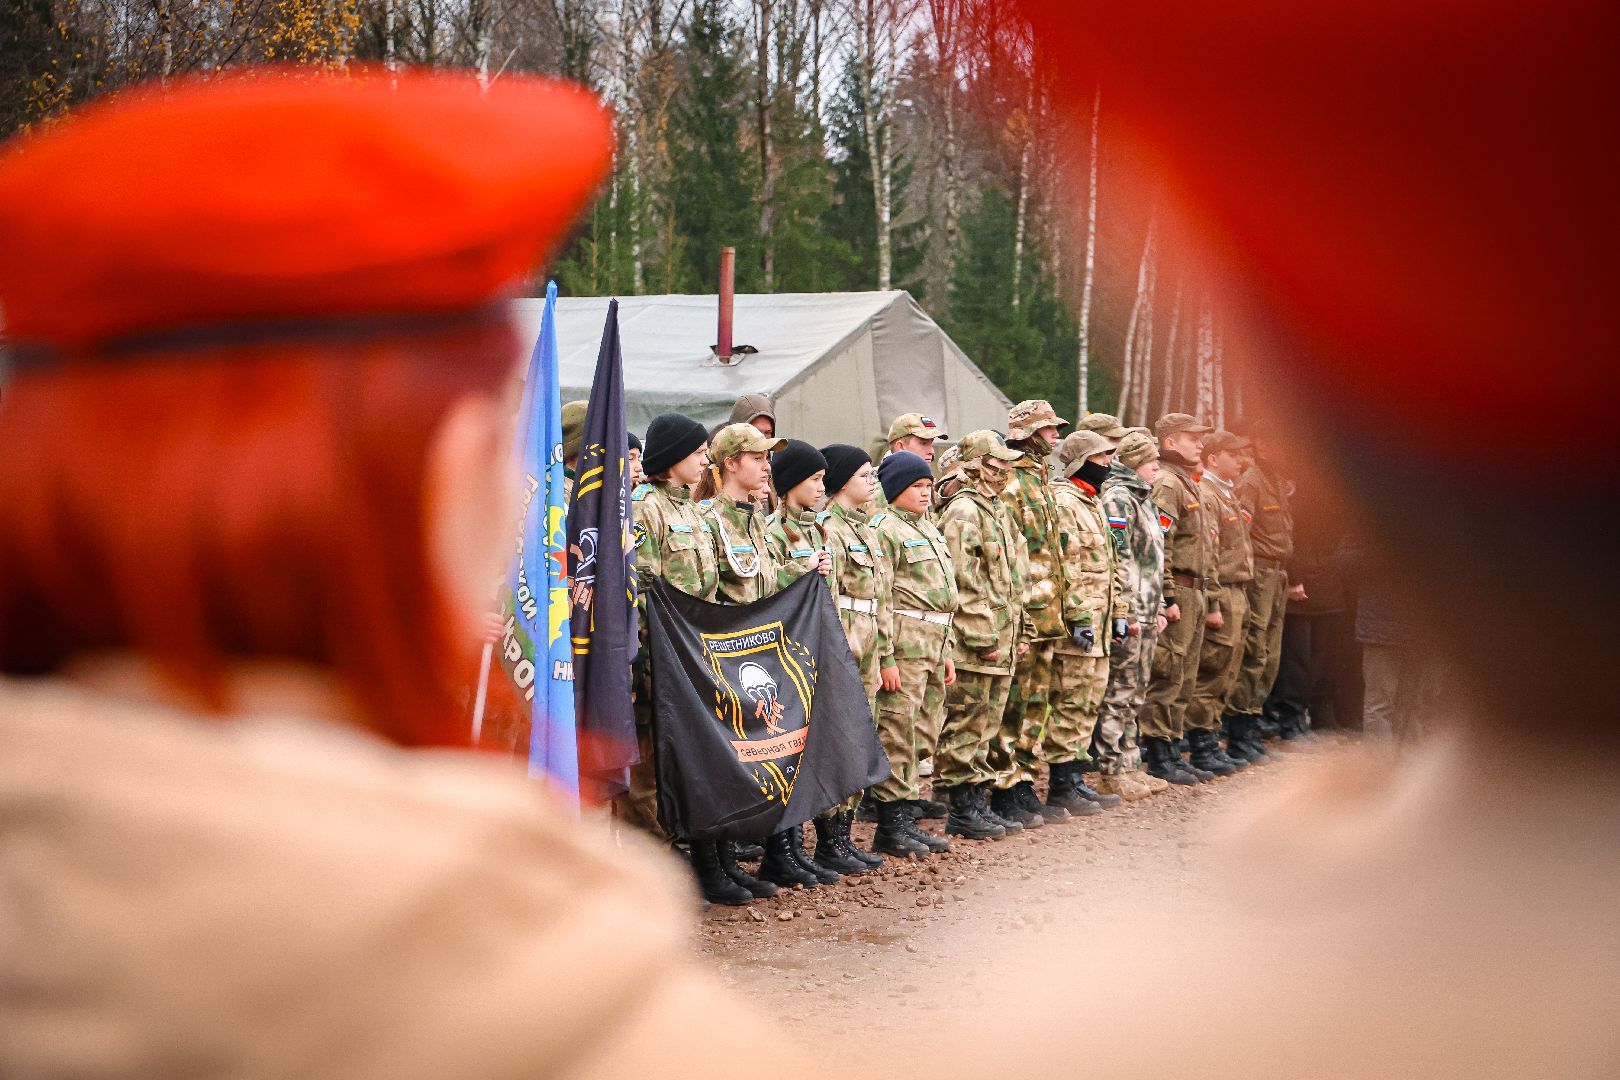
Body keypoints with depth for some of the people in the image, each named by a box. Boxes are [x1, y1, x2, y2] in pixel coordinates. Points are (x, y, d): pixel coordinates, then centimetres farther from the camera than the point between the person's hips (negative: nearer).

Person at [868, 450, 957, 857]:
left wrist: (946, 652, 21)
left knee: (923, 734, 11)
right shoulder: (885, 529, -9)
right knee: (897, 733, -6)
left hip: (933, 644, 9)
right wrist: (886, 657, -18)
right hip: (905, 642, -9)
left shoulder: (928, 529, 20)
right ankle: (890, 827, -2)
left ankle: (905, 819, 18)